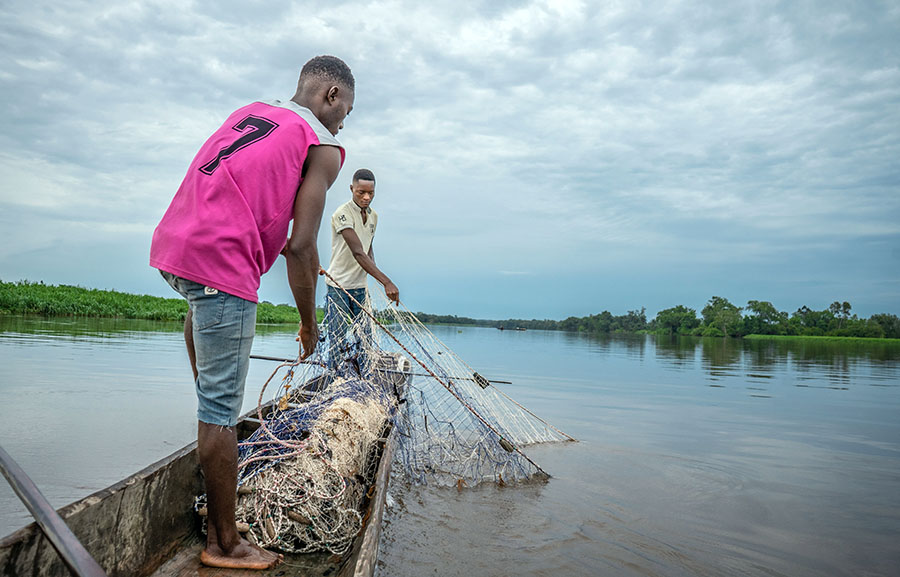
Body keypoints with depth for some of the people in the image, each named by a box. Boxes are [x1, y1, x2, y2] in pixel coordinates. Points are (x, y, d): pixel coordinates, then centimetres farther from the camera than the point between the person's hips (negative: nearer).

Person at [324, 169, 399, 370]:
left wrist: (374, 273, 3)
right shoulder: (342, 214, -17)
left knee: (363, 341, 7)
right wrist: (386, 282, -34)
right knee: (338, 344, -5)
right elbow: (358, 253, -27)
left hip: (360, 287, 7)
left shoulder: (373, 216, 9)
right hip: (338, 287, -7)